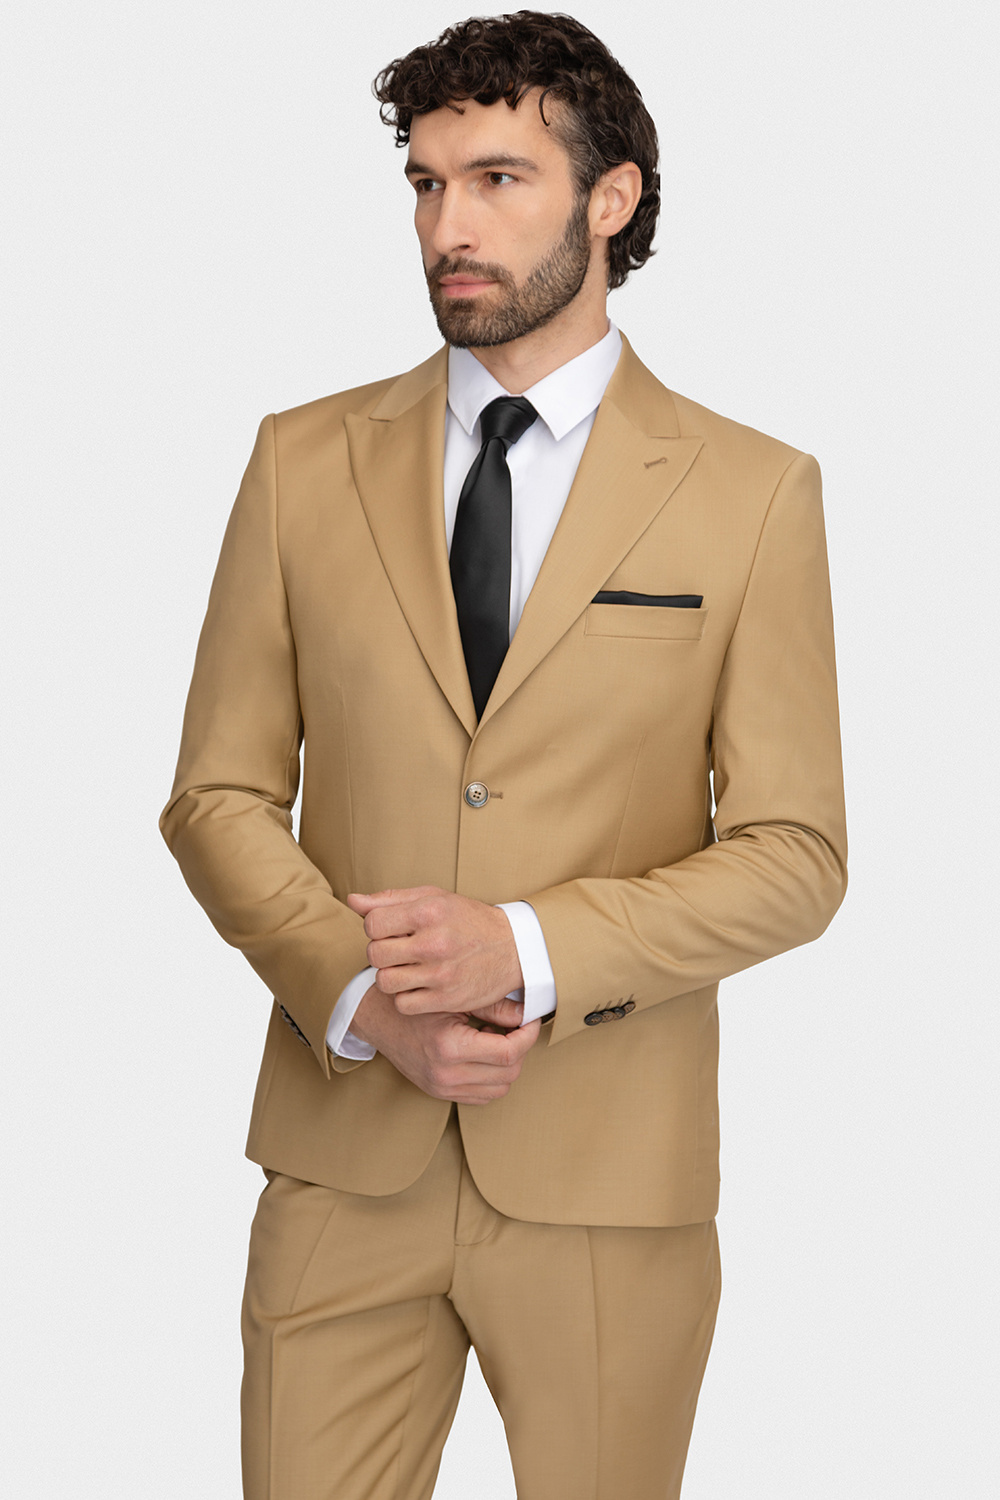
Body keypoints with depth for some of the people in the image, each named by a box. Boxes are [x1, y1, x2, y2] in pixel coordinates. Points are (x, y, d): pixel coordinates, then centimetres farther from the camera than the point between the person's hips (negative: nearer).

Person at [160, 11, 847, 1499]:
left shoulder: (752, 493, -1)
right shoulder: (305, 461, 5)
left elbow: (793, 855, -3)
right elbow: (220, 794, 5)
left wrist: (530, 952, -16)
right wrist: (357, 992, -11)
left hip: (609, 1167, -1)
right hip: (345, 1149, 1)